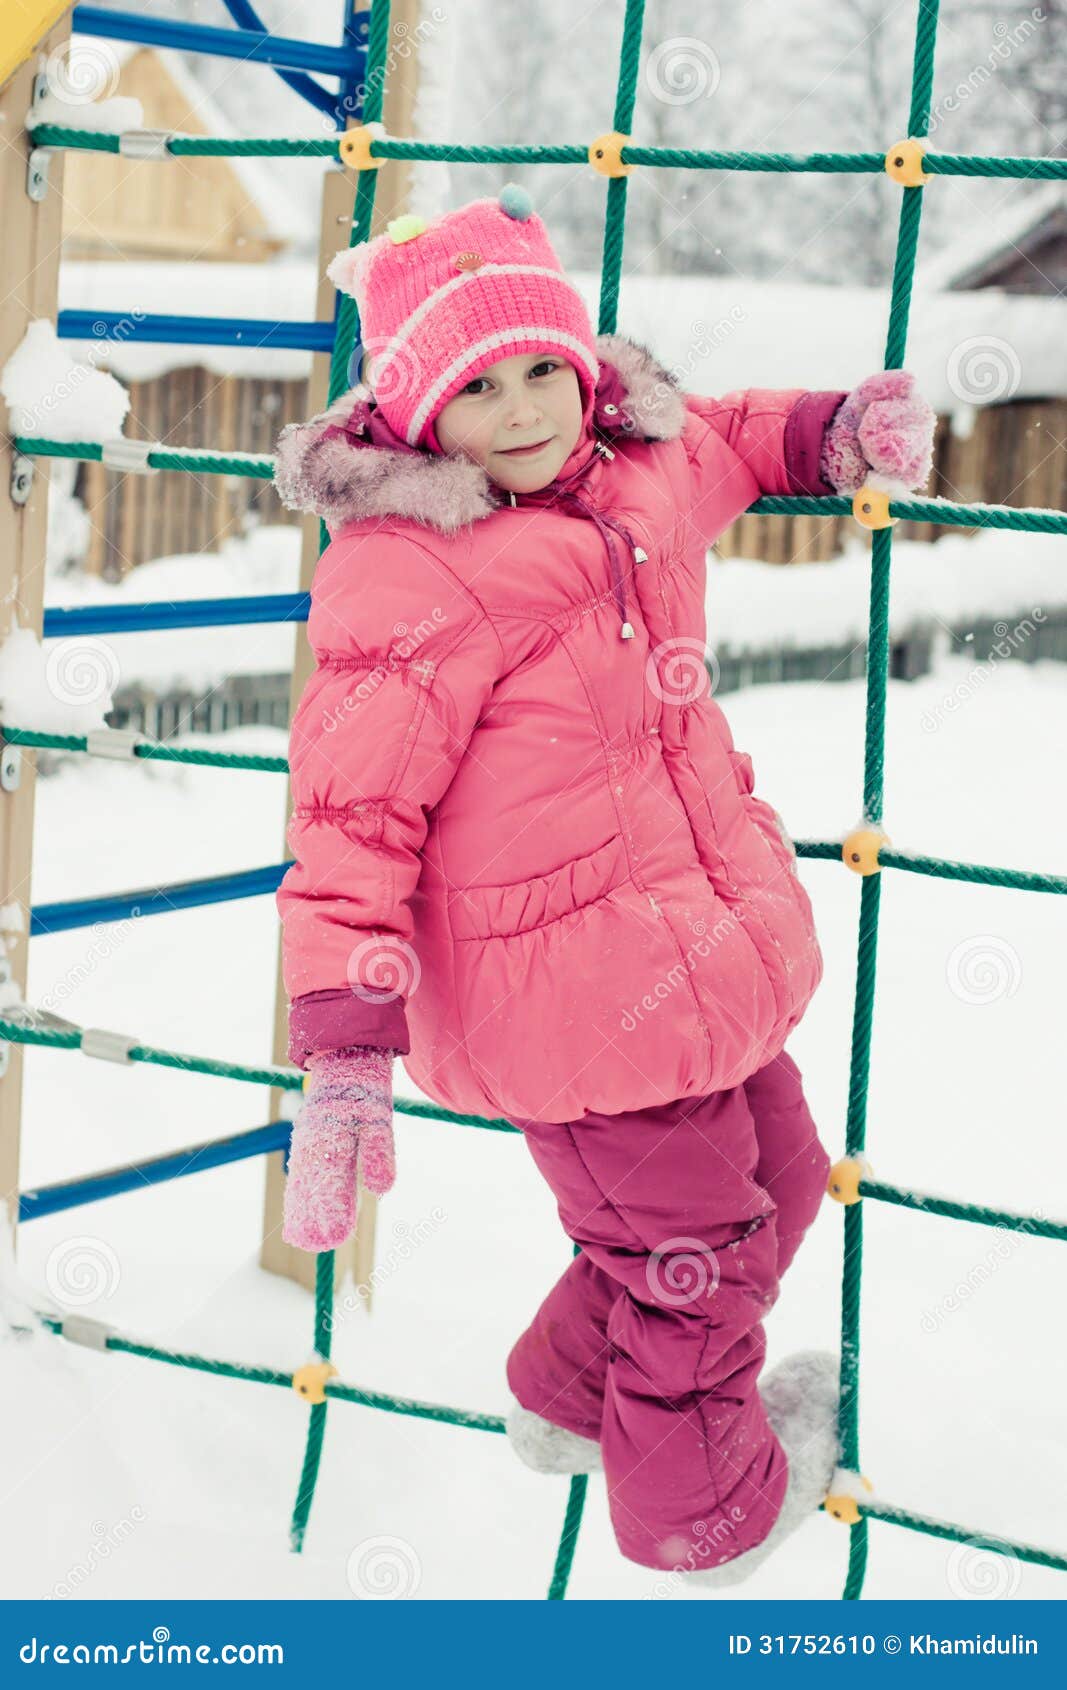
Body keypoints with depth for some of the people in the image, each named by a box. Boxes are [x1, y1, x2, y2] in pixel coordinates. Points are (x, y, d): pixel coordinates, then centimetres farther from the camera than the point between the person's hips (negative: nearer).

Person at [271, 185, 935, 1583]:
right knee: (695, 1246, 7)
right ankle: (703, 1508, 36)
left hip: (700, 951, 9)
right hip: (572, 988, -9)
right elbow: (353, 812, -23)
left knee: (778, 1175, 25)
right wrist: (344, 1055, -27)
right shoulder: (411, 578, -21)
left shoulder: (640, 467, 3)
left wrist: (835, 431, 13)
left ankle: (574, 1398, 47)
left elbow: (723, 443, 30)